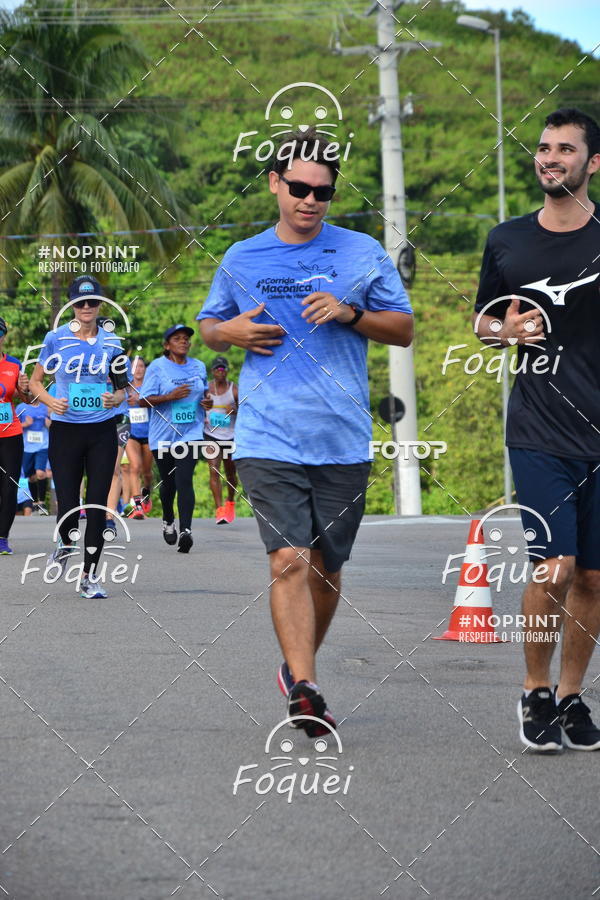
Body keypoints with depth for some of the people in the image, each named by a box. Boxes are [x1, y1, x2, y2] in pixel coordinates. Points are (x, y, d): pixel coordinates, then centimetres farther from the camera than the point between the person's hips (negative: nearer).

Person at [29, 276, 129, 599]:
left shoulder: (111, 342, 4)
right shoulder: (56, 339, 0)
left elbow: (123, 388, 13)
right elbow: (35, 381, 8)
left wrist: (116, 398, -10)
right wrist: (50, 401, -12)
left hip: (102, 431, 1)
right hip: (65, 430, -1)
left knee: (97, 505, -2)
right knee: (68, 508, -4)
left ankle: (90, 575, 7)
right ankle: (66, 544, 31)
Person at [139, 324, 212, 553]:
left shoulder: (198, 367, 9)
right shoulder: (157, 367, -3)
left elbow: (204, 391, 26)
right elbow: (143, 401, -8)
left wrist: (208, 401, 3)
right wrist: (171, 396, -21)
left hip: (190, 433, 1)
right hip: (163, 435, -1)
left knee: (184, 480, -16)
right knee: (168, 481, 11)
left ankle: (185, 530, -25)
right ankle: (168, 521, 39)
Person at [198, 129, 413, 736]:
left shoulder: (362, 254, 7)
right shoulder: (242, 259, 10)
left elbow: (404, 329, 8)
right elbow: (208, 326, 23)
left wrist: (350, 313, -9)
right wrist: (230, 332, 0)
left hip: (343, 441, 1)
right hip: (267, 439, -1)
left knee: (325, 565, 10)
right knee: (288, 559, -15)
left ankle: (298, 666, 31)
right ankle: (305, 690, -21)